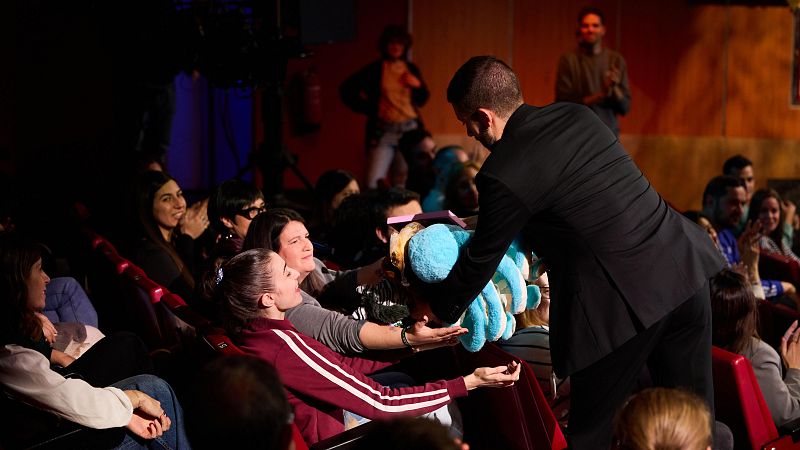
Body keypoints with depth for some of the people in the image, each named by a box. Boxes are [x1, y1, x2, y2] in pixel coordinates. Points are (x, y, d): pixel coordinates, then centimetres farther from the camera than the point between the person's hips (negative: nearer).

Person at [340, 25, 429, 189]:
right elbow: (346, 90, 4)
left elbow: (421, 100, 17)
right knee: (374, 182, -13)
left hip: (409, 129, 3)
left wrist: (418, 85, -3)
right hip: (383, 130, -2)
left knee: (402, 184, 6)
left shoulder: (411, 69, 10)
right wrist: (368, 108, 2)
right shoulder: (375, 69, 1)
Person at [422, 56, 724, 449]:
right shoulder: (578, 116, 11)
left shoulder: (504, 175, -11)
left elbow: (480, 262, 1)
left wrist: (434, 310, 18)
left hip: (624, 300, -7)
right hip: (687, 268, 7)